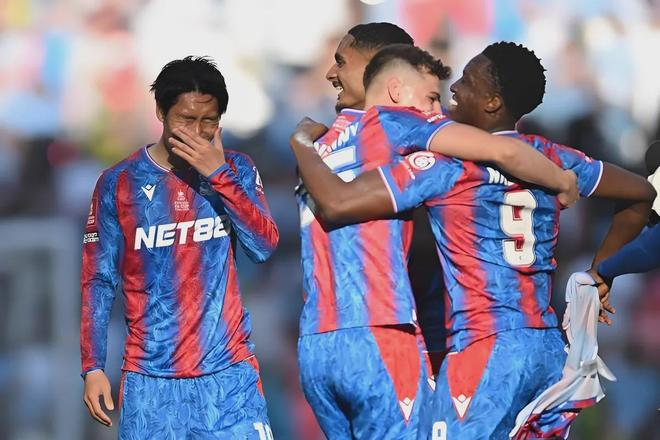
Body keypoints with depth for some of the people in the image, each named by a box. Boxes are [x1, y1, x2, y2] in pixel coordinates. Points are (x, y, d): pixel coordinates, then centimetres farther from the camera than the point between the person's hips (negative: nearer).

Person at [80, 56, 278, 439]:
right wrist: (93, 367, -2)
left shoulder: (236, 171, 6)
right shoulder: (120, 183, 2)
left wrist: (219, 174, -14)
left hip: (229, 373, 0)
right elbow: (99, 281, 4)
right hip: (150, 379, 0)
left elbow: (264, 248, -6)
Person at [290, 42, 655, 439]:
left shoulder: (447, 162, -7)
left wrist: (303, 143, 7)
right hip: (551, 349, 7)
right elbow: (640, 194, 22)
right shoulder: (551, 159, 11)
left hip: (484, 350, -7)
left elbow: (338, 203, -11)